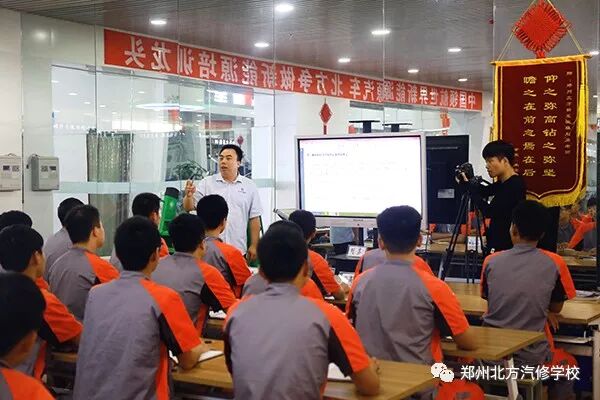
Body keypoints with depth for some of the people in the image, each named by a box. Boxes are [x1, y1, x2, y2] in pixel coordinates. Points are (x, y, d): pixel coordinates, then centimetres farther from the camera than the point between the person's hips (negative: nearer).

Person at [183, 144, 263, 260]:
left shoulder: (249, 186, 6)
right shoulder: (206, 183, 4)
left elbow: (254, 219, 6)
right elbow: (188, 207, -2)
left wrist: (254, 245, 2)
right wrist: (189, 195, -23)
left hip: (239, 250, 1)